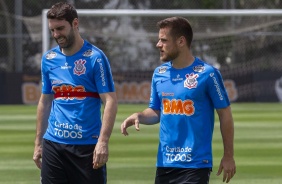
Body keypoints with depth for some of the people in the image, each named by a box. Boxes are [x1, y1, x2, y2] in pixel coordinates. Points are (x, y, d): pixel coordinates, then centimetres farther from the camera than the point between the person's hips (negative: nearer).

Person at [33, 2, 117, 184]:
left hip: (87, 145, -5)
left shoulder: (95, 57, -6)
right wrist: (38, 143, 15)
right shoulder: (49, 58, 9)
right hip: (53, 145, 5)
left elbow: (110, 102, -10)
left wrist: (103, 141, -20)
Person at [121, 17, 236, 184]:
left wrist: (228, 156, -3)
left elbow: (225, 114, -3)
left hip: (195, 165, -6)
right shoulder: (160, 73, 9)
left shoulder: (207, 74, -8)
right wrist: (139, 116, -4)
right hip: (165, 163, 6)